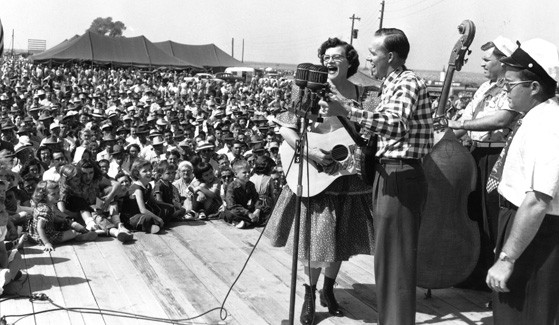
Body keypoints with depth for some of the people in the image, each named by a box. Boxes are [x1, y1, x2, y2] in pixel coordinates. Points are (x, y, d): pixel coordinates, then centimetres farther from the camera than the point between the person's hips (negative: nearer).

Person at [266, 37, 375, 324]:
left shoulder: (362, 96, 2)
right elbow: (286, 128, -10)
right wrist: (309, 151, -23)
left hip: (350, 179, 3)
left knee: (341, 240, 13)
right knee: (316, 240, 0)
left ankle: (328, 290, 35)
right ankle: (310, 294, 23)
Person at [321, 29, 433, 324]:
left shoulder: (408, 83, -14)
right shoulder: (391, 84, 17)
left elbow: (396, 125, -33)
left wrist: (347, 111, -41)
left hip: (401, 177, -10)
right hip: (387, 172, 10)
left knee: (395, 258, -5)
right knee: (385, 254, 18)